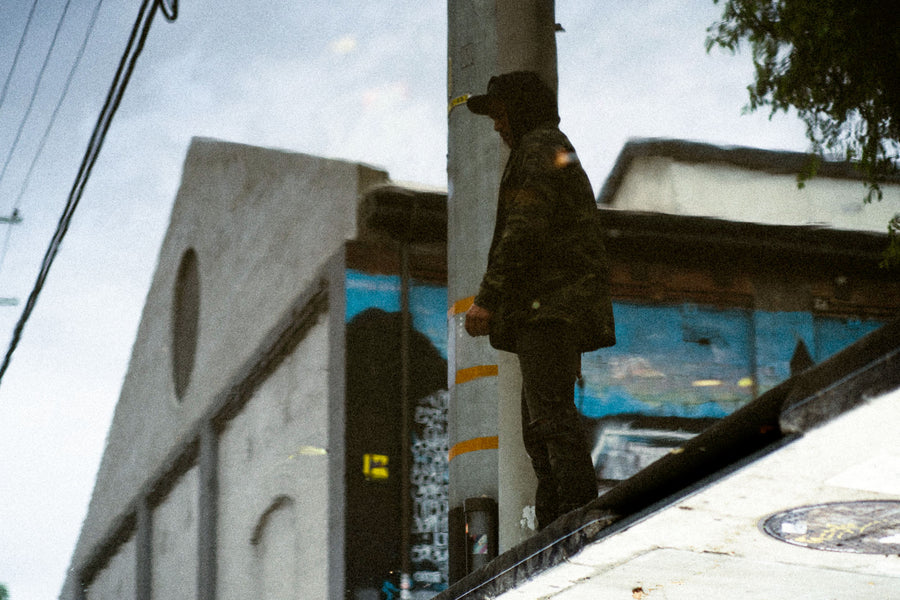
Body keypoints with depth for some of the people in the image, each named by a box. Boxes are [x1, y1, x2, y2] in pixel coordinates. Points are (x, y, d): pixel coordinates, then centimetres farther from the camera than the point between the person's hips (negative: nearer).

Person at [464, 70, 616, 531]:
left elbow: (523, 233, -15)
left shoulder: (539, 149, -3)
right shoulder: (560, 154, 29)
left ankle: (578, 512, -29)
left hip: (549, 306, -11)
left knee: (550, 413, -20)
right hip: (555, 313, 11)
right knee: (538, 425, 8)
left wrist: (488, 299, -19)